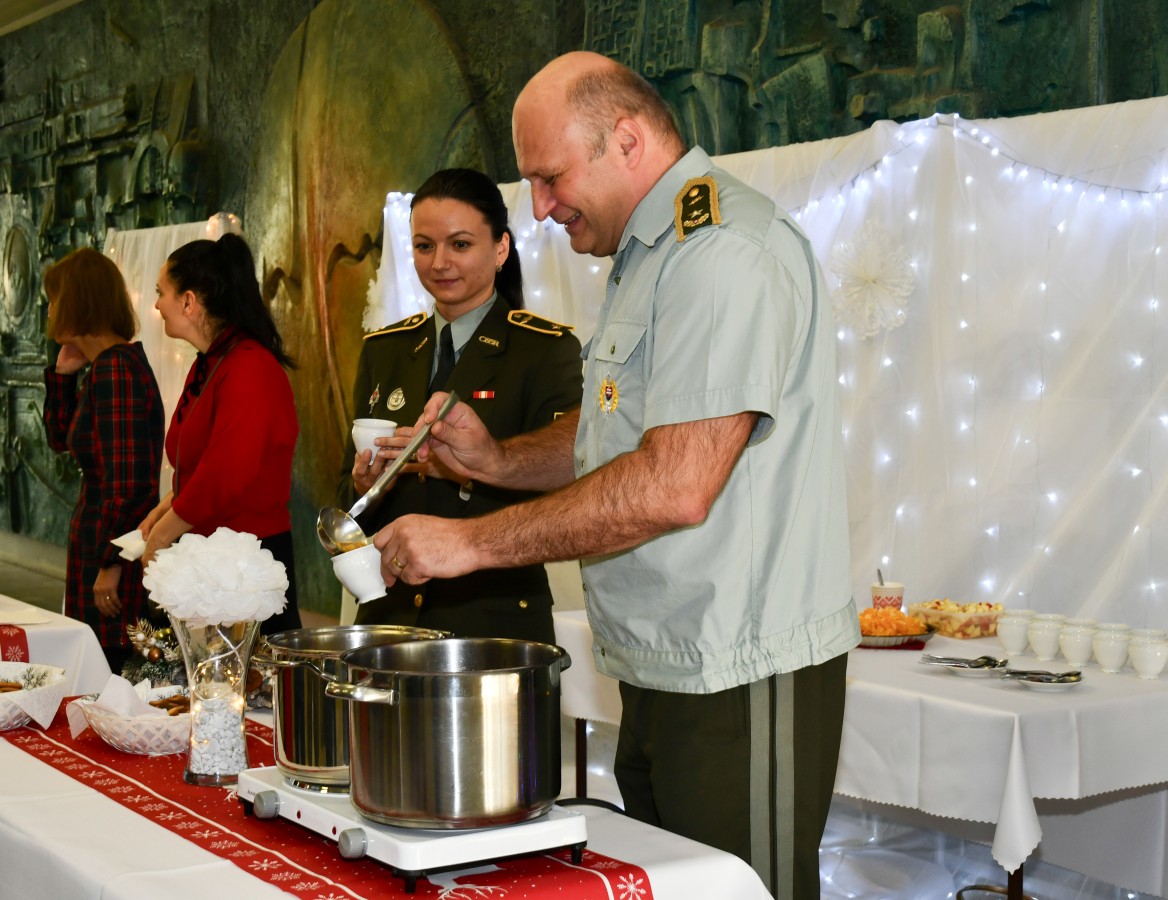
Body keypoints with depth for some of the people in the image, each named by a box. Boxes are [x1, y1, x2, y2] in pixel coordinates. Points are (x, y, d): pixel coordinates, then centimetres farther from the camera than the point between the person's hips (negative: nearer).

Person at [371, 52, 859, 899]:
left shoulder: (725, 251, -17)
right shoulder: (649, 256, 18)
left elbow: (675, 486, -25)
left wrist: (474, 541, -19)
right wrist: (497, 459, 7)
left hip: (741, 678, -10)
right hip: (667, 669, 10)